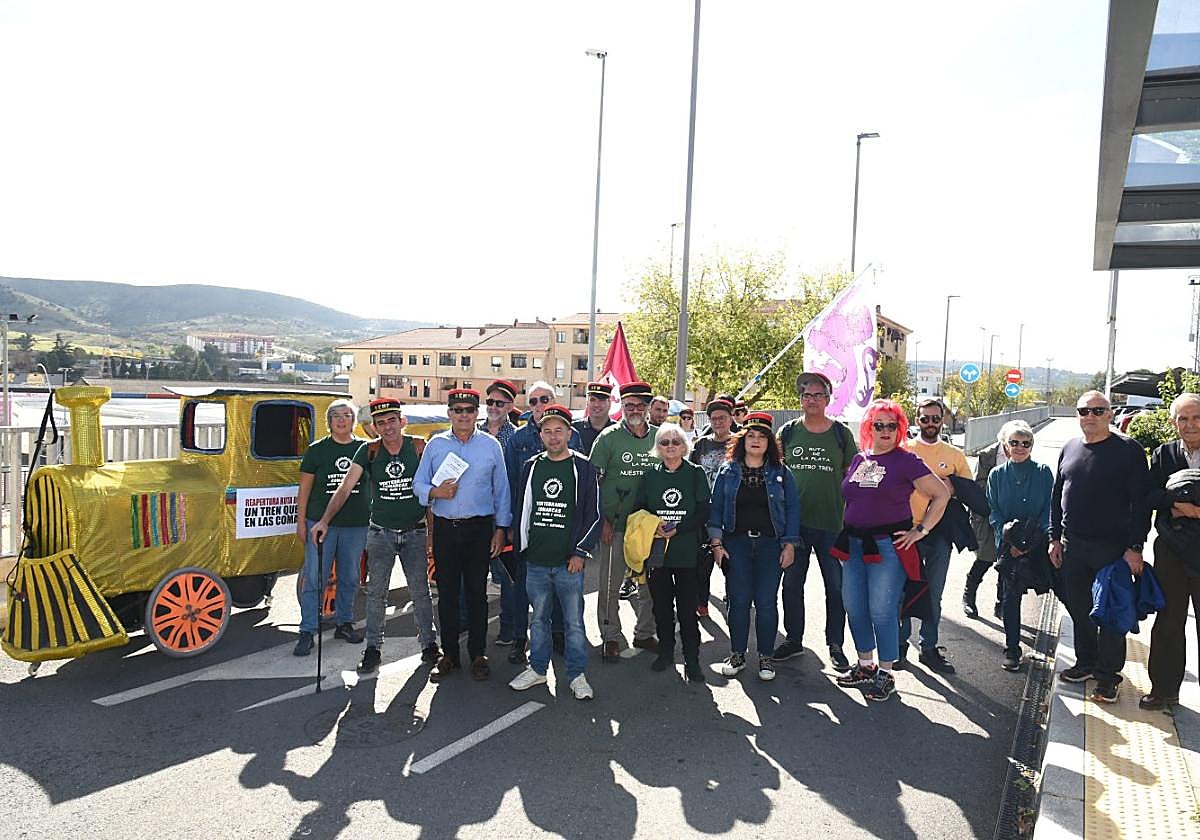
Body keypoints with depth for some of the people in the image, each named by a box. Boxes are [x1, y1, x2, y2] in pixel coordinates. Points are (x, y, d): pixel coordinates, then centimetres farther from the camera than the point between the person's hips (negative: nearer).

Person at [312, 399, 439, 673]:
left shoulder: (418, 447, -6)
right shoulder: (369, 450, -4)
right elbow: (346, 488, -7)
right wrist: (325, 520, -16)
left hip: (415, 532, -1)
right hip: (380, 532, 1)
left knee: (420, 591, 7)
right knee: (375, 592, 5)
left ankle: (428, 643, 21)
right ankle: (373, 648, 16)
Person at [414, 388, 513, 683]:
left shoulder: (491, 445, 3)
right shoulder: (435, 444, 5)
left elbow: (501, 490, 6)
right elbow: (418, 483, 6)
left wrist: (501, 529, 2)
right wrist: (435, 492, -16)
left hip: (479, 528, -1)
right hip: (445, 528, 1)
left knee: (477, 592, 4)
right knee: (446, 592, 6)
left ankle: (477, 655, 16)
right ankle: (449, 655, 18)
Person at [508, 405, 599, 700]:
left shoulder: (583, 467, -2)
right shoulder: (531, 466, 7)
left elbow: (594, 514, -1)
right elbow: (520, 509, 14)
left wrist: (581, 552, -6)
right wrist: (519, 546, 10)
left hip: (570, 562, -3)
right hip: (535, 561, 3)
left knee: (574, 621, 5)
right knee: (538, 618, 15)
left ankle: (577, 675, 18)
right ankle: (537, 669, 29)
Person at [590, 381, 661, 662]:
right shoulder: (609, 437, -3)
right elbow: (594, 480, -4)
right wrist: (603, 520, -9)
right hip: (615, 523, -3)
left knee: (649, 581, 12)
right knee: (611, 583, 3)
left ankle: (644, 633, 28)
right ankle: (611, 637, 16)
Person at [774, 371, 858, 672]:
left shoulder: (841, 434, 2)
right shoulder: (788, 432, 4)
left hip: (832, 523, -1)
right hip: (794, 521, 1)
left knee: (836, 586, 6)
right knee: (792, 583, 10)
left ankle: (835, 645, 21)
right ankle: (793, 639, 25)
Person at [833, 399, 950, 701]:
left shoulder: (906, 461, -5)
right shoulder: (858, 459, 11)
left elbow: (941, 495, -5)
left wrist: (921, 530, -7)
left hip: (888, 546, -6)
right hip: (853, 544, 6)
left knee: (882, 611, -3)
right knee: (854, 608, 10)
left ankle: (886, 674, 12)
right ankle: (865, 665, 27)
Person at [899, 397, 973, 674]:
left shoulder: (955, 455, 8)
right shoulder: (903, 450, 2)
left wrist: (952, 487, -7)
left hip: (939, 534, 2)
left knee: (934, 595, 8)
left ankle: (929, 648, 20)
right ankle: (900, 645, 16)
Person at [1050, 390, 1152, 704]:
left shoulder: (1129, 450, -7)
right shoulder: (1070, 448, 9)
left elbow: (1141, 502, -10)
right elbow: (1057, 497, 14)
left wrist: (1135, 547, -14)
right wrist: (1055, 538, 11)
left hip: (1113, 548, -5)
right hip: (1073, 546, 5)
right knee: (1079, 610, 13)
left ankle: (1108, 676, 16)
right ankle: (1086, 663, 30)